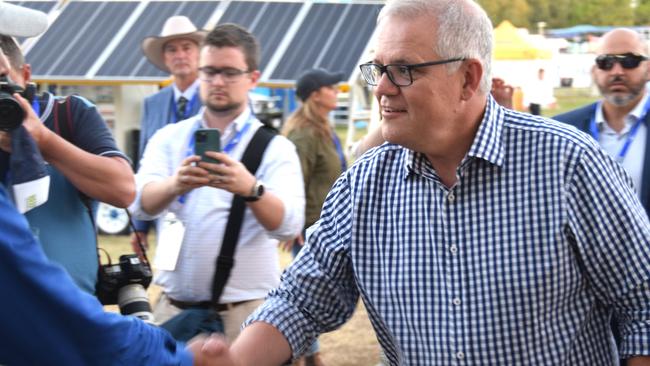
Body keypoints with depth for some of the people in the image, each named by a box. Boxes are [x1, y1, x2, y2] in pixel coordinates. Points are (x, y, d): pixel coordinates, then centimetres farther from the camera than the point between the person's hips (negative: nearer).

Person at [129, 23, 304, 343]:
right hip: (172, 306, 2)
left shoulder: (275, 148, -1)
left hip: (246, 312, -2)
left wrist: (250, 189, -37)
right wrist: (174, 185, -32)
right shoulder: (168, 138, 6)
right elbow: (142, 204, -10)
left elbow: (288, 225, -17)